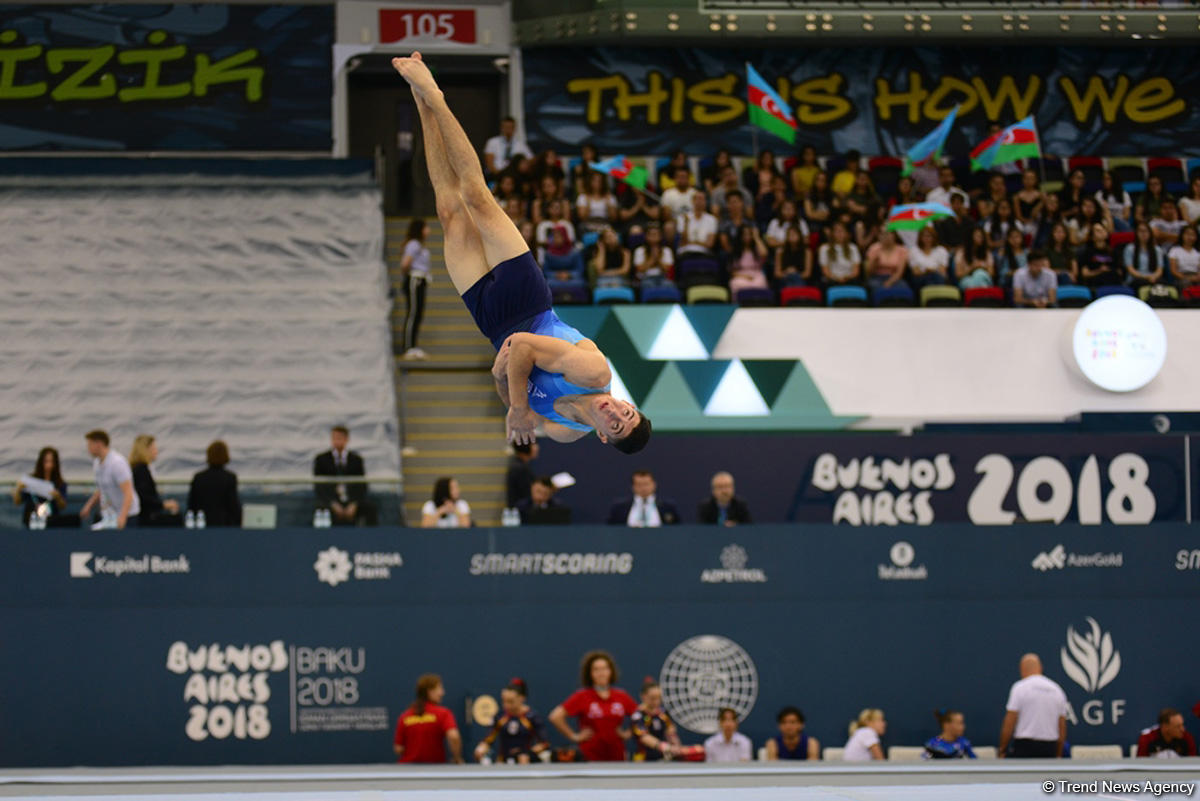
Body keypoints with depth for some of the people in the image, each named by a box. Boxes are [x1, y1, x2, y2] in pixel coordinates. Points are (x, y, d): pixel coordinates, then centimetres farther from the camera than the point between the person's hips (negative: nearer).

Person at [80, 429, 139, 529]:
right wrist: (89, 506, 13)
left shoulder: (117, 462, -19)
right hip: (107, 516, 8)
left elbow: (128, 493, -25)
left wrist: (122, 517, -36)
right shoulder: (97, 462, 8)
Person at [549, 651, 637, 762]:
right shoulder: (582, 696, -2)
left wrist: (628, 733, 9)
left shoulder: (621, 696, 9)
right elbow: (556, 716, -8)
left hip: (617, 757, 4)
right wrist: (574, 736, -7)